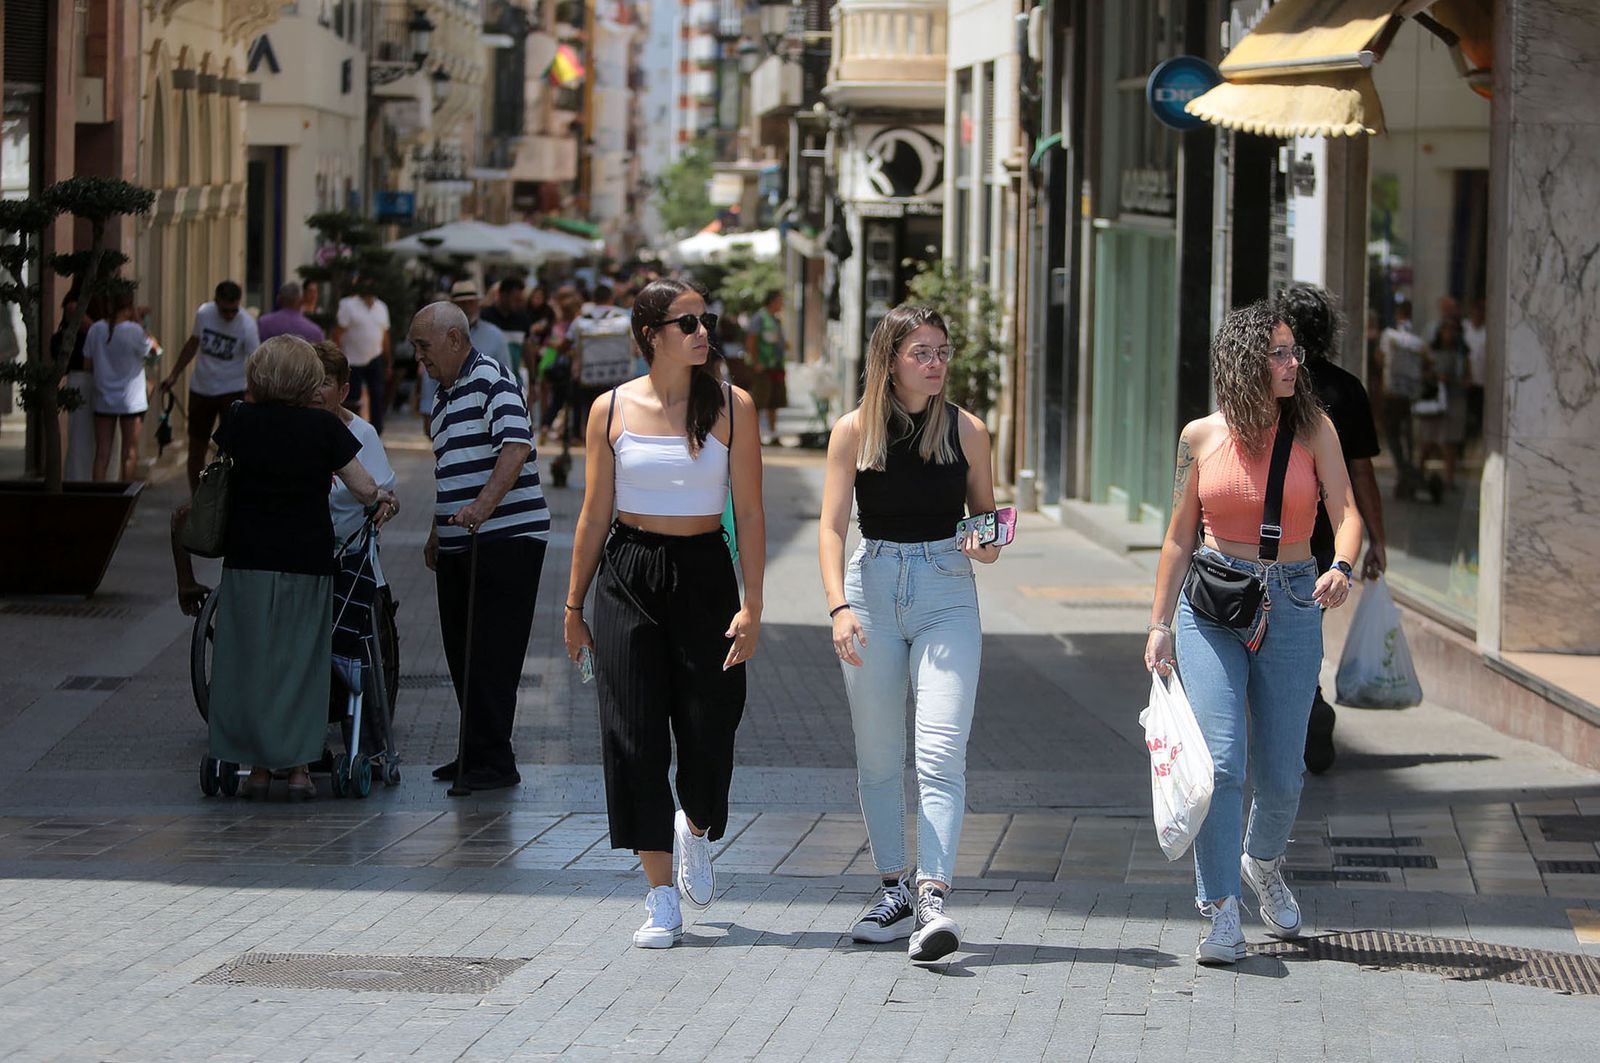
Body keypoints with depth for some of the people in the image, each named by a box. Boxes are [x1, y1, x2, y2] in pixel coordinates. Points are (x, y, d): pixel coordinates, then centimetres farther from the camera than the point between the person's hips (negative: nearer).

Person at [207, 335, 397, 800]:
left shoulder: (239, 421, 0)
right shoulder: (324, 426, -4)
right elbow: (365, 489, -1)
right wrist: (384, 498, 20)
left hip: (248, 558, 1)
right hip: (308, 561, -1)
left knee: (250, 661, 7)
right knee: (301, 662, 7)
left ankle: (257, 767, 8)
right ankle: (298, 767, 6)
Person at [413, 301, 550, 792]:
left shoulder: (490, 378, -10)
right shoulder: (445, 395, 20)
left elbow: (517, 445, -24)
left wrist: (484, 504, -34)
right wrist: (437, 535, 27)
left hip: (506, 537, -10)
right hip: (459, 547, 10)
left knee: (492, 654, -8)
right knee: (462, 652, 11)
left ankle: (492, 760, -6)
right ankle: (473, 753, 19)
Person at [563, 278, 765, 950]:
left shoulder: (731, 407, 0)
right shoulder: (612, 410, 2)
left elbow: (749, 513, -1)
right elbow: (594, 515, 7)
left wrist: (752, 604, -9)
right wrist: (574, 606, 7)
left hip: (705, 574, 0)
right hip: (628, 578, 0)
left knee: (709, 730, -1)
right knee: (635, 735, -4)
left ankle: (695, 827, 35)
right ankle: (661, 898, 3)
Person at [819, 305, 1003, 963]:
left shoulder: (966, 431, 3)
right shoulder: (855, 431, 0)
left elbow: (987, 521, 14)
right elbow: (832, 527, -3)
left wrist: (988, 546, -9)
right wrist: (840, 606, -16)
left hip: (947, 593, -1)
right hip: (873, 587, 1)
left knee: (941, 753, -14)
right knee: (877, 757, 7)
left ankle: (933, 897, -21)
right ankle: (895, 890, 19)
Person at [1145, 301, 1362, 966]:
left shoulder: (1313, 429, 0)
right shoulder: (1201, 437, 1)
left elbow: (1346, 512, -9)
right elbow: (1181, 536, 8)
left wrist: (1341, 567, -30)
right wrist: (1159, 625, 4)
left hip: (1290, 607, 1)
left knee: (1280, 772, 8)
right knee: (1220, 760, -14)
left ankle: (1262, 863, 40)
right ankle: (1221, 914, -10)